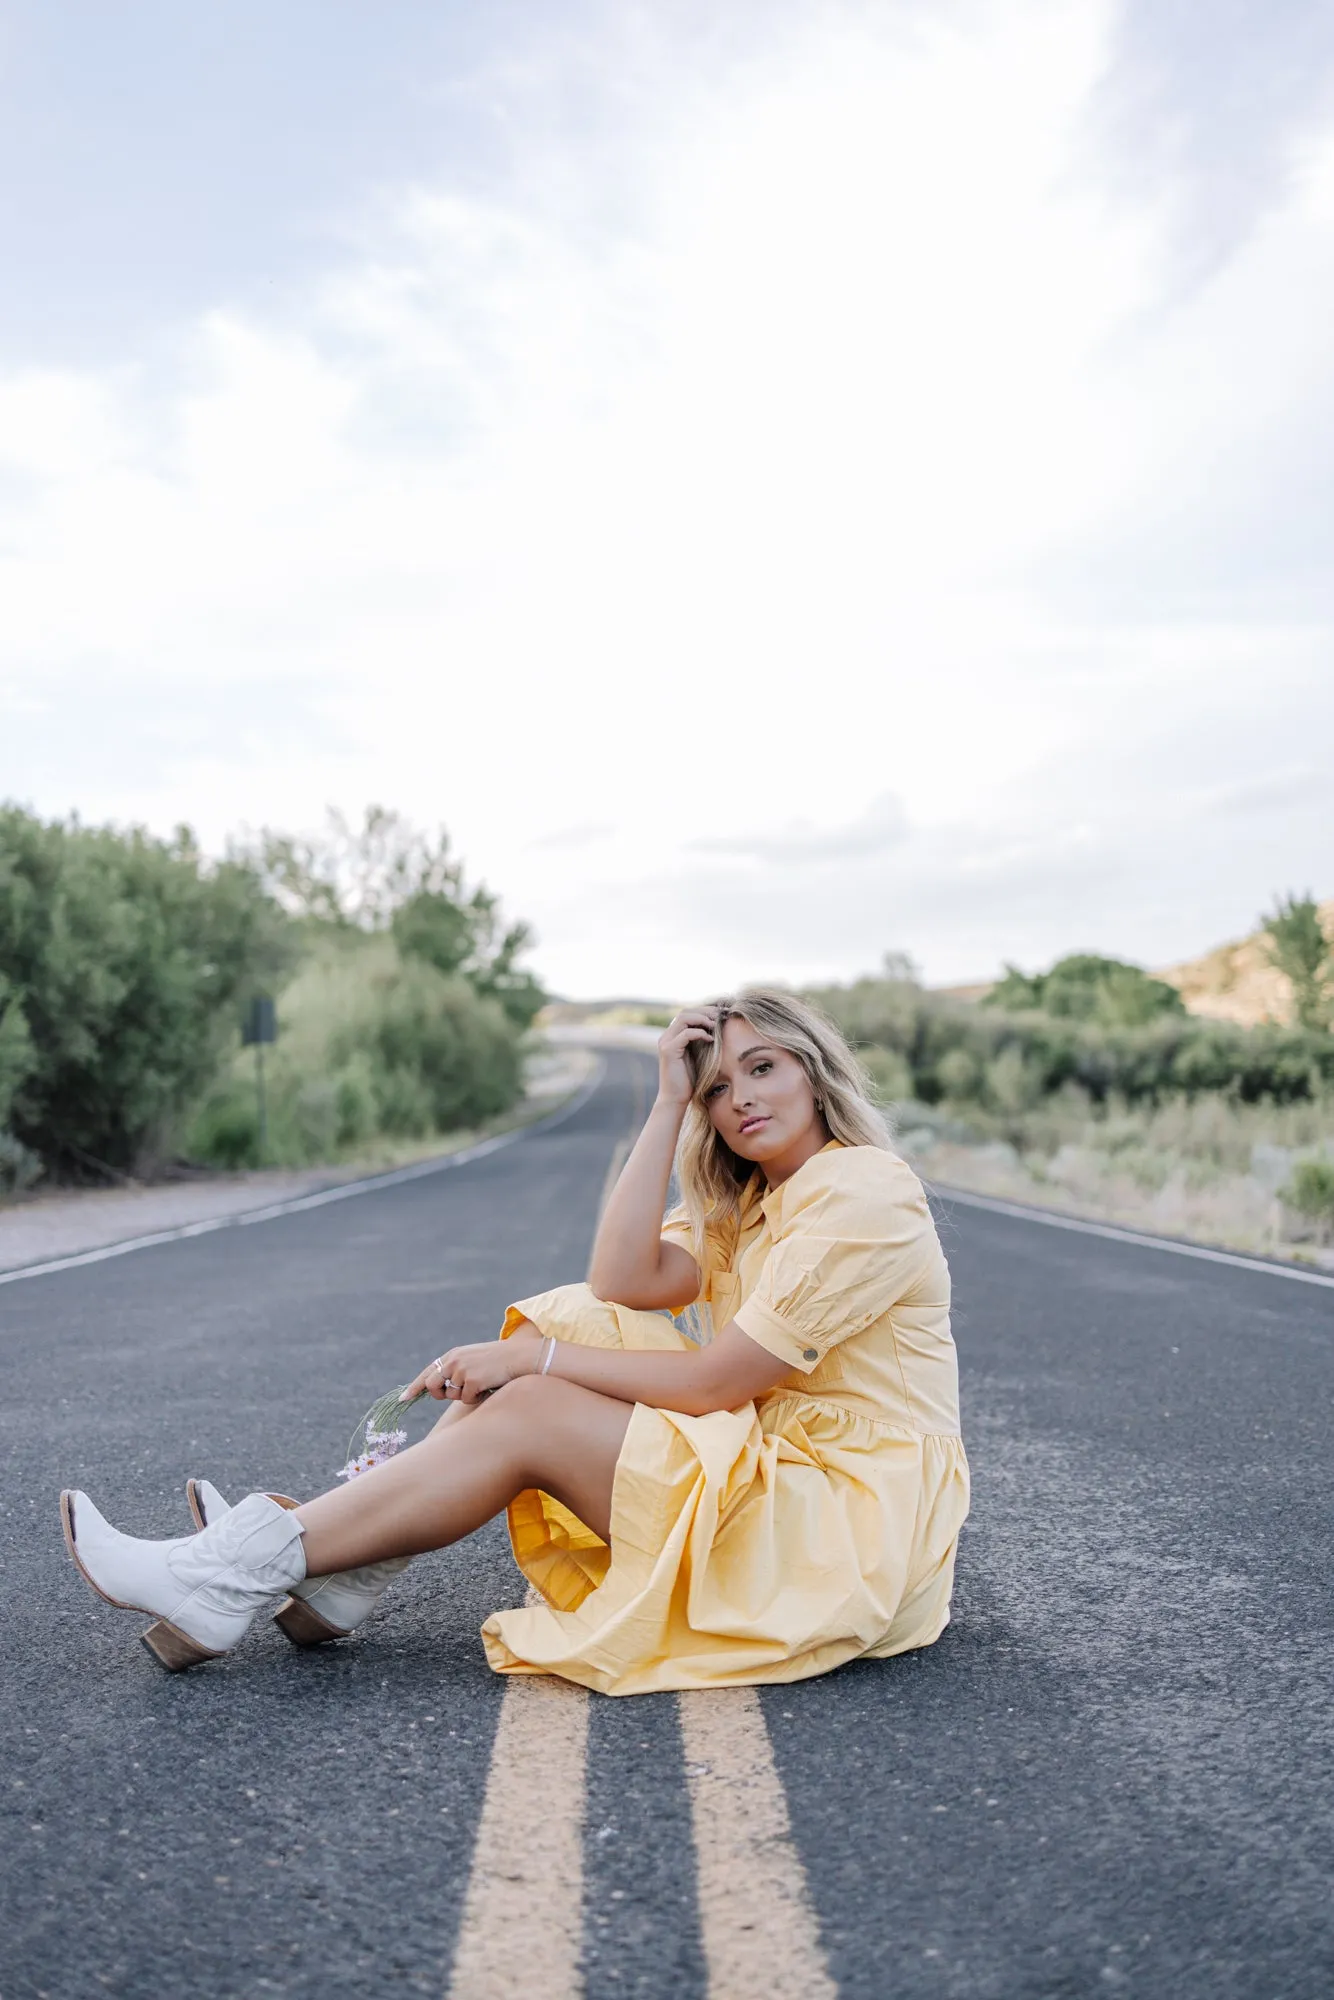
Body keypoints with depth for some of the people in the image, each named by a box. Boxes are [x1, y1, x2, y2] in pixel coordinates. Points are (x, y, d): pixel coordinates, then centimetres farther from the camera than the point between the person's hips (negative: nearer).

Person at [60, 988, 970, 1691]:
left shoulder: (866, 1191, -16)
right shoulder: (751, 1202, 13)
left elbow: (715, 1383, -19)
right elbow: (624, 1281, -6)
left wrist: (535, 1357, -15)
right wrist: (670, 1103, -7)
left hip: (857, 1517, -8)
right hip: (773, 1470, 8)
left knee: (530, 1412, -18)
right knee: (570, 1321, -3)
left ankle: (232, 1581, -12)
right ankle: (336, 1577, -5)